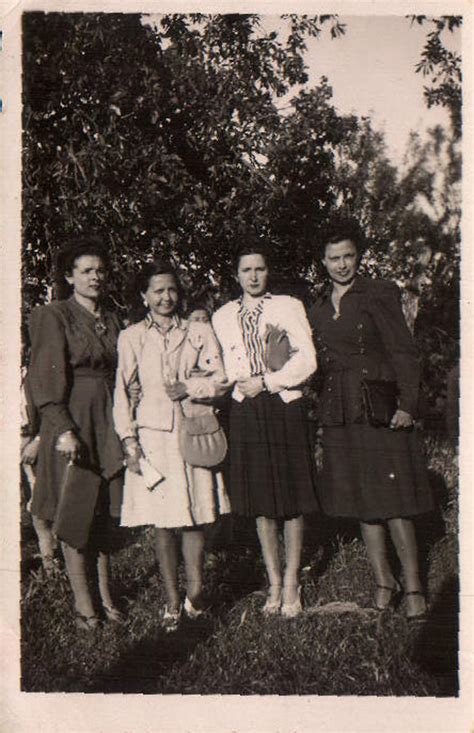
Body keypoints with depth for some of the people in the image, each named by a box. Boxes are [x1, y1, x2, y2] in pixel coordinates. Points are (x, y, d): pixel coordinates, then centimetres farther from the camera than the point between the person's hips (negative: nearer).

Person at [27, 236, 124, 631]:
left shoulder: (111, 321, 14)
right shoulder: (53, 317, -6)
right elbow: (48, 380, -11)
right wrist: (63, 430, -19)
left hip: (107, 422, 6)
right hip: (70, 423, -6)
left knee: (103, 511, 10)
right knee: (74, 514, 1)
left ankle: (105, 592, 21)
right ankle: (83, 601, 10)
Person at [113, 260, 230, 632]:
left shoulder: (199, 332, 9)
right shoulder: (131, 337, 7)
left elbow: (220, 380, 5)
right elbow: (122, 392, 5)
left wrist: (189, 387, -11)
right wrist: (129, 439, -3)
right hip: (152, 436, 0)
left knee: (194, 516, -1)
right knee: (162, 521, 2)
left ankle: (195, 592, 9)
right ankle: (172, 602, 10)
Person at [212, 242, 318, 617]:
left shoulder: (288, 307, 4)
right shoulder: (222, 317, 12)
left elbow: (307, 360, -4)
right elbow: (223, 371, 10)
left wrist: (266, 382, -10)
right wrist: (243, 384, -10)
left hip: (285, 407, -2)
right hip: (246, 411, 2)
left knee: (292, 498, 0)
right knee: (260, 501, 5)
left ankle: (291, 582, 11)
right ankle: (274, 583, 16)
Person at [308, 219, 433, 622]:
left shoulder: (379, 294, -1)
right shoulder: (318, 308, 15)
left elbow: (404, 352, -5)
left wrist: (407, 404, -14)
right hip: (339, 415, 5)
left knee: (394, 500, -4)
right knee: (362, 502, 8)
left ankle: (413, 586, 6)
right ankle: (384, 581, 19)